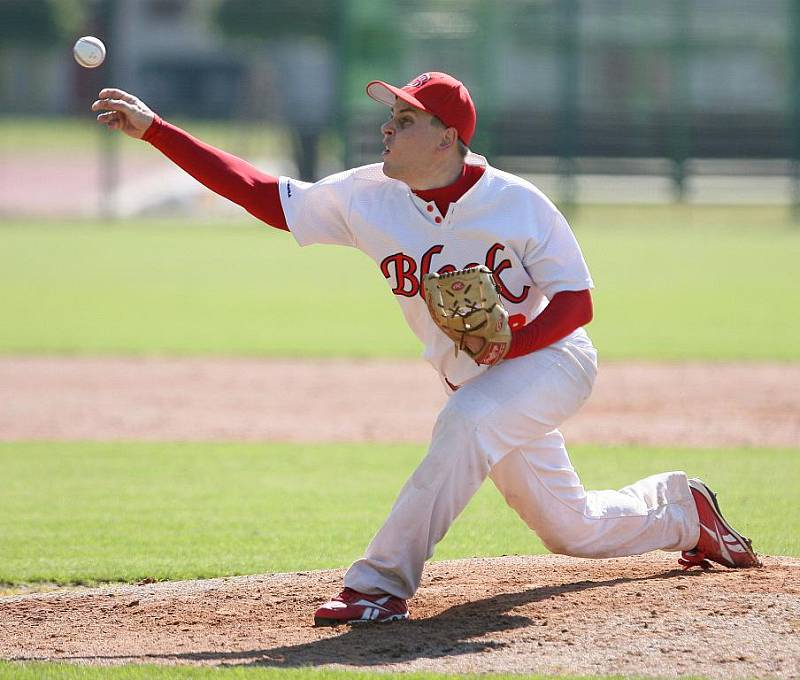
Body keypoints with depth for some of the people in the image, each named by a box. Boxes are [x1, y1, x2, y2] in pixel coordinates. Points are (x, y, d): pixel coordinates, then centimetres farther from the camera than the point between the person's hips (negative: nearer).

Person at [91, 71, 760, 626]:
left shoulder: (516, 202, -19)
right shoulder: (366, 197, -8)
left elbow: (577, 301, -16)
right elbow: (258, 192, -9)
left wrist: (505, 344, -34)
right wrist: (154, 129, -16)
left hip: (550, 359, -6)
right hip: (480, 385, 6)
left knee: (467, 422, -36)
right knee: (572, 529, 15)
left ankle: (383, 583, -32)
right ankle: (679, 508, 46)